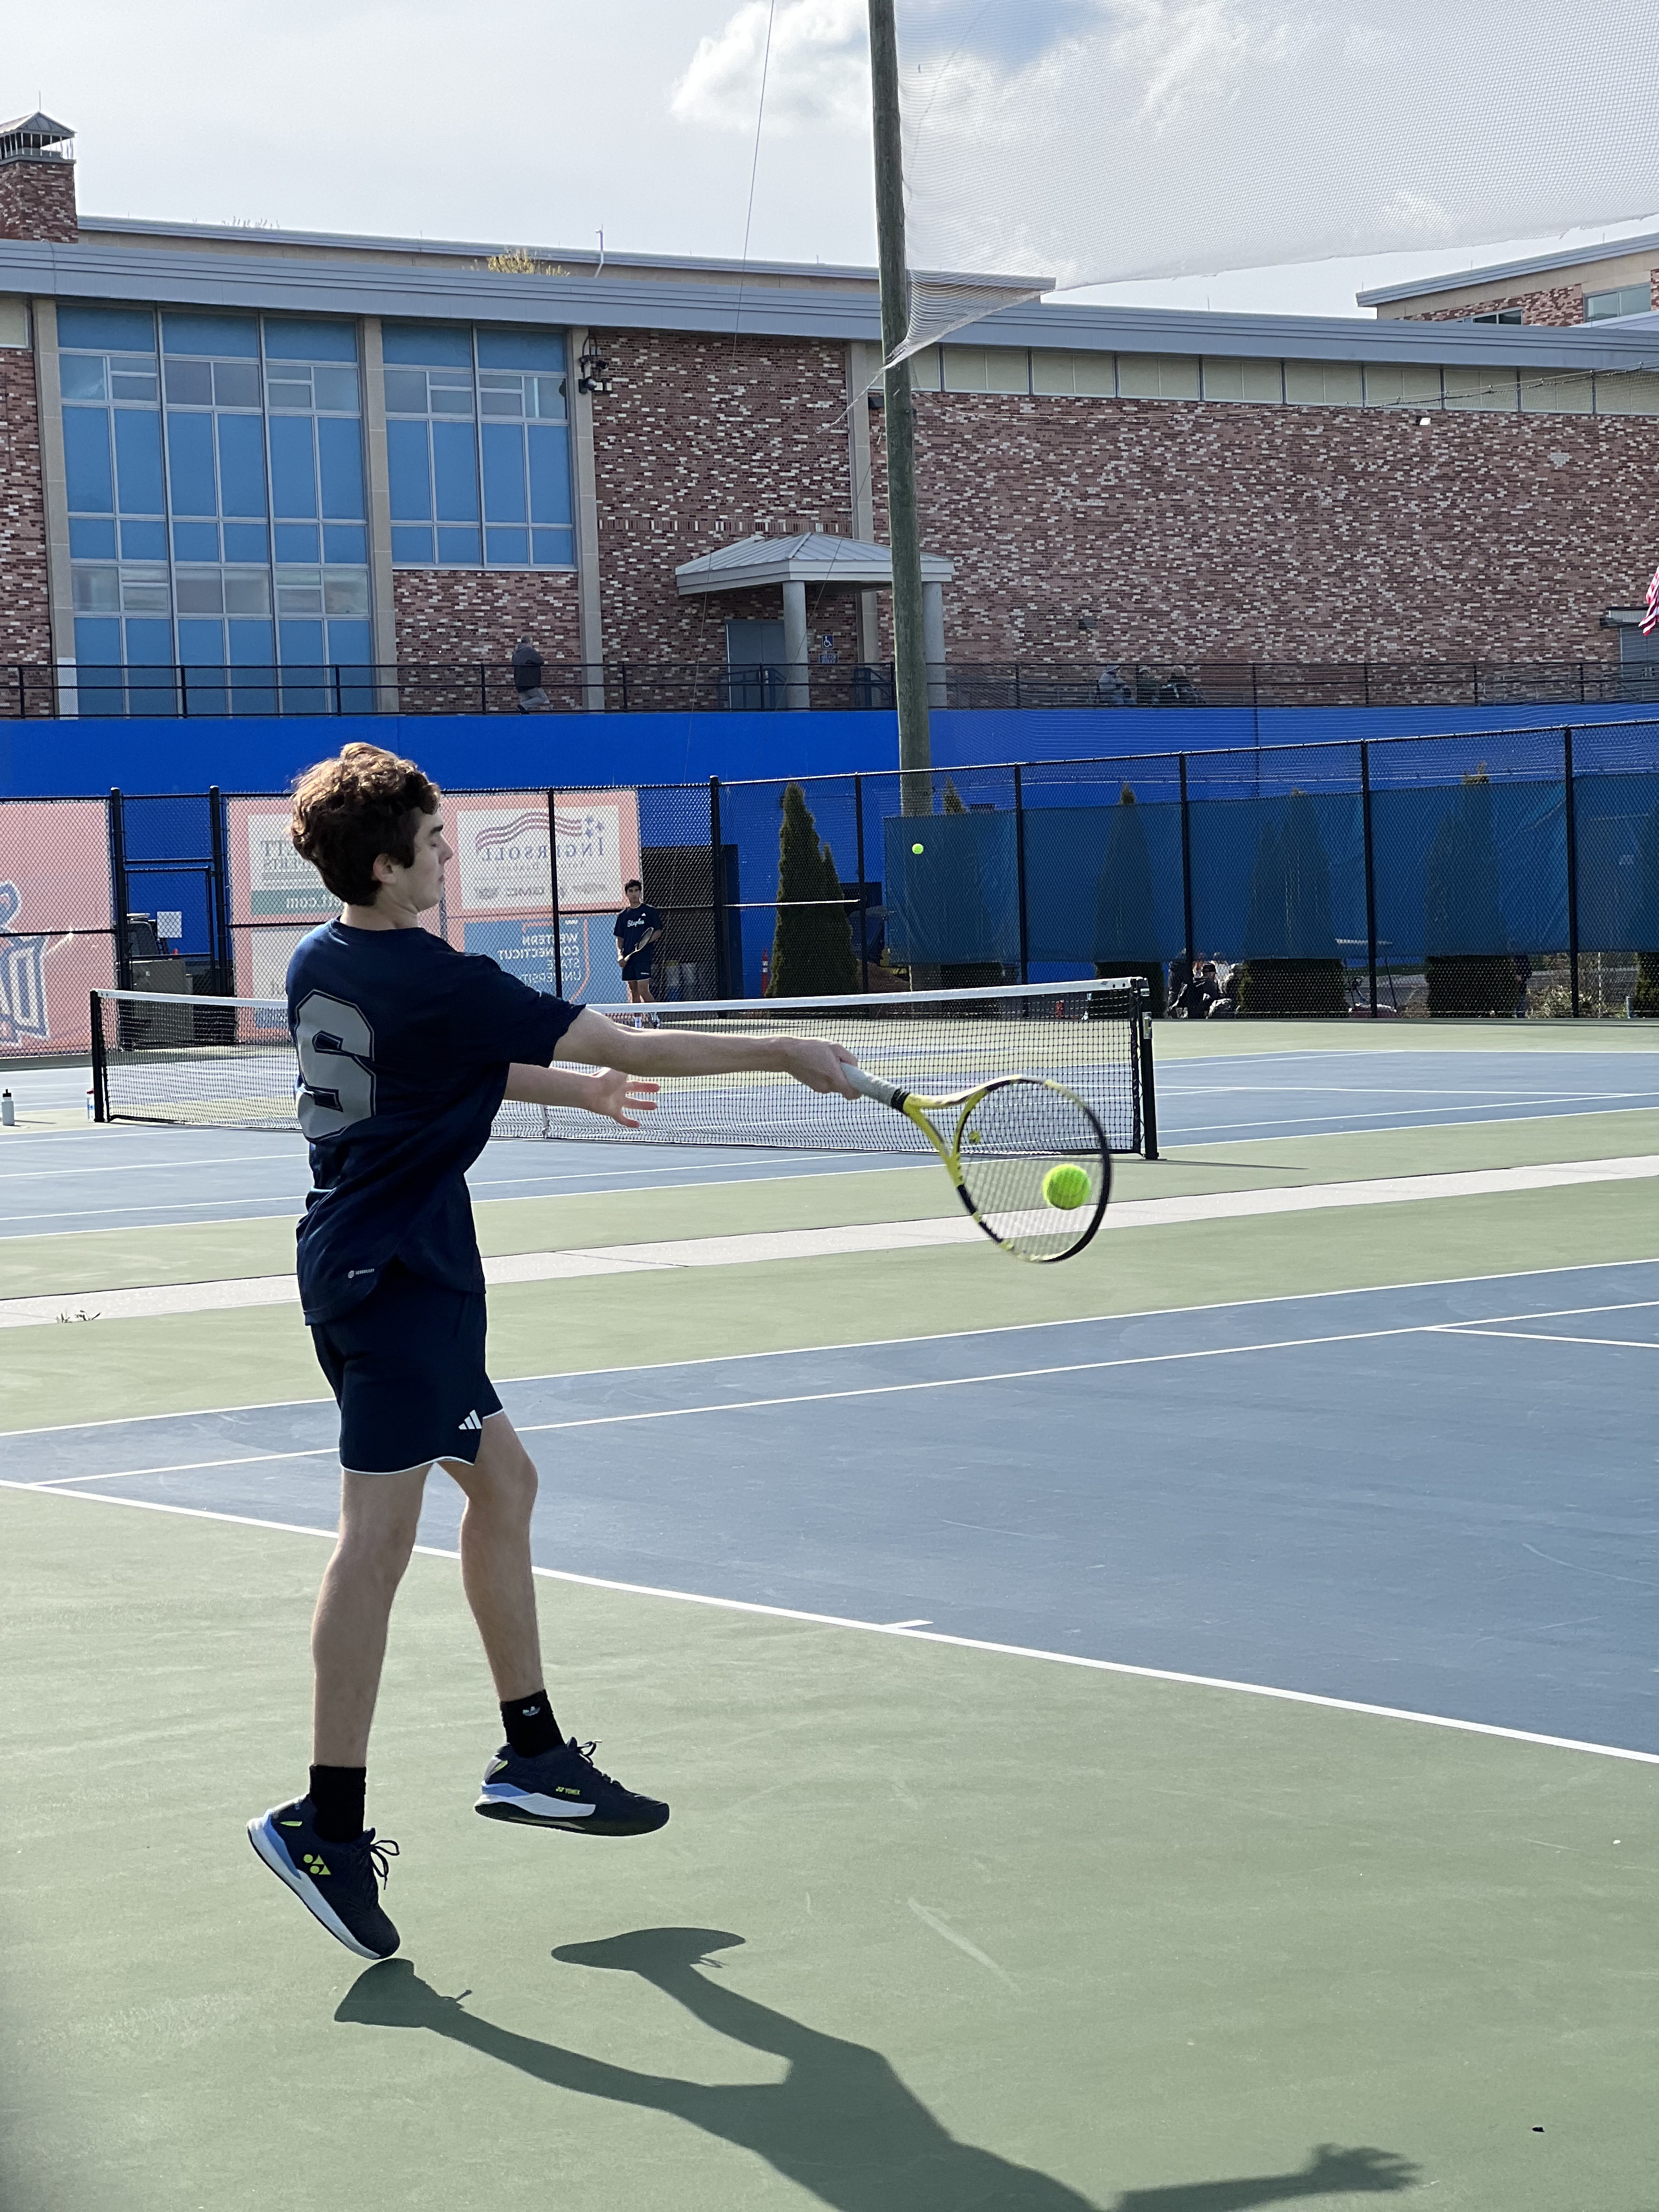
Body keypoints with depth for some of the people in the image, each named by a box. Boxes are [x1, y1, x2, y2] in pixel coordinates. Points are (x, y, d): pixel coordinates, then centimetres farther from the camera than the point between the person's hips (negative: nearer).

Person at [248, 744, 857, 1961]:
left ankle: (532, 1756, 22)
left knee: (502, 1477, 16)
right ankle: (328, 1821, -9)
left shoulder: (321, 964, 8)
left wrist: (570, 1085, 31)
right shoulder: (435, 982, -19)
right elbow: (629, 1047, -17)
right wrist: (787, 1055, -8)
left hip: (359, 1263, 10)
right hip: (399, 1276, -10)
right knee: (380, 1533, -10)